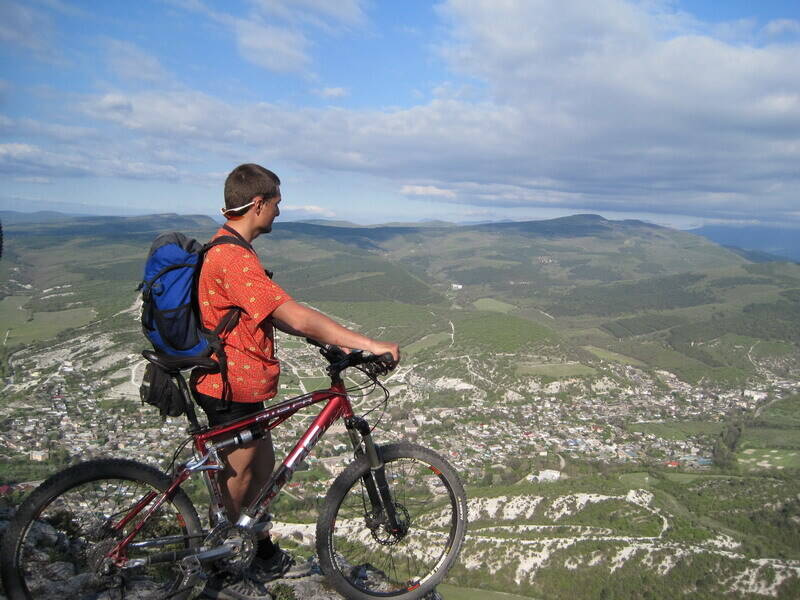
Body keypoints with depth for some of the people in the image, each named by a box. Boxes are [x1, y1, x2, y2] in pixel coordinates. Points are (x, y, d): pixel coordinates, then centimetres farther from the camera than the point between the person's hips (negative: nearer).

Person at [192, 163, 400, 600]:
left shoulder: (225, 249, 10)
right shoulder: (234, 258, -25)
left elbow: (273, 315, 12)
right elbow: (297, 318, -31)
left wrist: (330, 340, 8)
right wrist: (369, 344, -28)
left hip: (239, 383, 10)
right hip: (232, 388, -10)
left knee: (262, 469, 21)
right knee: (239, 481, 7)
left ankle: (267, 558, 40)